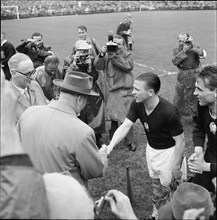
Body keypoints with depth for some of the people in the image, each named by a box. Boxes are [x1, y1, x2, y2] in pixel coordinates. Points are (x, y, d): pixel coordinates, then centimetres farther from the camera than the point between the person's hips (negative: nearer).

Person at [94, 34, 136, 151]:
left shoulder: (127, 55, 4)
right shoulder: (107, 55, 7)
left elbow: (129, 66, -16)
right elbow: (97, 66, -7)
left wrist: (115, 56, -23)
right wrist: (101, 54, -23)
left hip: (124, 91, -2)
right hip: (110, 90, 2)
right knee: (112, 117, 11)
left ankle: (129, 142, 14)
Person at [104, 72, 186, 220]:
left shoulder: (168, 112, -34)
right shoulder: (137, 105, -17)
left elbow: (180, 141, -24)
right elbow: (125, 126, -18)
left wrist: (176, 167, -16)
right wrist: (110, 146, -32)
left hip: (168, 151, -6)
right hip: (151, 148, 6)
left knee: (166, 185, 8)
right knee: (155, 182, 23)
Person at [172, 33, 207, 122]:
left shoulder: (195, 49, -7)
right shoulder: (177, 50, 0)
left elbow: (203, 54, -26)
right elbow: (174, 61, -17)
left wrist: (194, 46, -35)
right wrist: (184, 51, -25)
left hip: (194, 76, -3)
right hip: (181, 77, 3)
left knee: (192, 97, 7)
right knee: (178, 97, 12)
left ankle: (195, 115, 27)